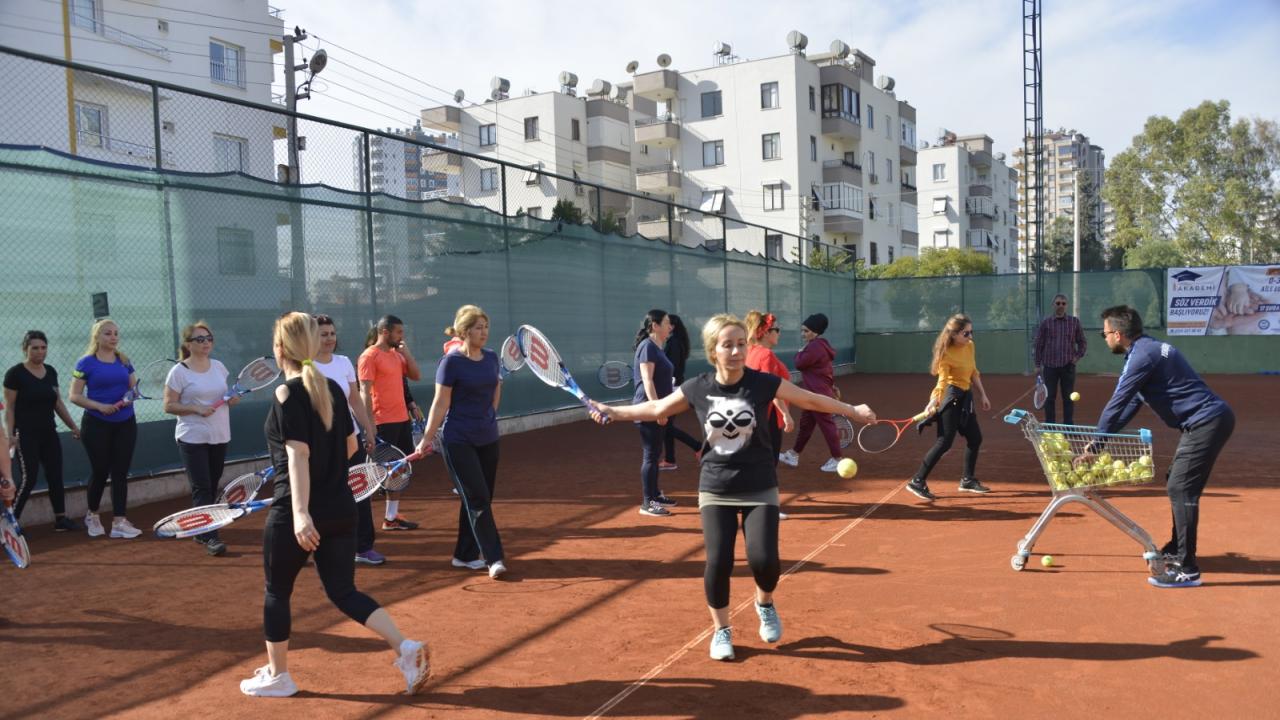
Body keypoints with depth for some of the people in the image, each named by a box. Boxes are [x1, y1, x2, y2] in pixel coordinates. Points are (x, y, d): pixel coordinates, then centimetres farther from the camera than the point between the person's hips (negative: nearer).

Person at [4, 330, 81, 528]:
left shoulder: (50, 372, 9)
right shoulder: (15, 374, -9)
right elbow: (9, 408, -9)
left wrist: (73, 426, 14)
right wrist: (10, 434, -18)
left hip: (49, 433, 6)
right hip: (26, 435, -6)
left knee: (55, 476, 7)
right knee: (28, 479, -8)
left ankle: (60, 519, 14)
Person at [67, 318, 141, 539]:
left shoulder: (124, 361, 7)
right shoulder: (86, 363, -5)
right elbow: (74, 396, -7)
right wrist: (99, 406, -20)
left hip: (125, 423, 3)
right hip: (97, 425, -3)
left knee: (120, 472, 1)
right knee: (100, 471, 5)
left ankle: (119, 522, 3)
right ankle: (92, 515, 28)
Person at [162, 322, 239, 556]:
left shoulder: (219, 367, 9)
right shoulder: (179, 372, -7)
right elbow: (169, 406, -8)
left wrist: (233, 399, -3)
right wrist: (197, 409, -21)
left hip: (219, 437, 6)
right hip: (193, 440, -6)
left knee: (212, 487, 11)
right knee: (202, 488, -9)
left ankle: (200, 531, 25)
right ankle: (210, 538, -9)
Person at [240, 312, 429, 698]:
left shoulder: (287, 394, -11)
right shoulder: (332, 388, 8)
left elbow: (297, 453, -21)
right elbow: (350, 446, 15)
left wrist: (300, 513, -26)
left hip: (296, 513, -6)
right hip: (340, 508, 6)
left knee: (277, 591, 15)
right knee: (344, 591, 12)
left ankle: (276, 676, 28)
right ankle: (406, 648, -3)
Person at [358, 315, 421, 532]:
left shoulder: (396, 354, 14)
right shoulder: (369, 356, -10)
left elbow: (416, 375, 12)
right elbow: (365, 392, -15)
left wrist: (405, 351, 5)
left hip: (402, 419, 8)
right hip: (384, 422, -8)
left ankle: (392, 516, 19)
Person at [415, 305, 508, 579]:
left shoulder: (491, 357, 6)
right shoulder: (451, 361, -11)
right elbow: (440, 403, -11)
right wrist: (427, 438, -12)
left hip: (488, 439, 7)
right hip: (459, 441, -6)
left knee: (480, 499, 11)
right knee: (477, 499, -8)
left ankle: (465, 555, 23)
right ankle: (494, 558, -6)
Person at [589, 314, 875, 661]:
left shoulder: (763, 383, -11)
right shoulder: (697, 388, -8)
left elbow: (812, 400, 1)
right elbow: (656, 409, 7)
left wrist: (853, 411, 5)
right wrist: (613, 412, 0)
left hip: (760, 489, 0)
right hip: (716, 490, 1)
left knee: (763, 559, -11)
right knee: (718, 562, -6)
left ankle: (765, 604, 26)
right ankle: (721, 630, 21)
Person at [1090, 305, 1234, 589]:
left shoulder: (1142, 356, -16)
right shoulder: (1149, 348, 16)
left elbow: (1116, 404, -16)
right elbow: (1132, 402, 20)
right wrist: (1101, 438, 16)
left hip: (1207, 422, -11)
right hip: (1210, 420, 11)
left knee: (1181, 489, -11)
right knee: (1178, 484, 20)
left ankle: (1186, 569, -8)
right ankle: (1176, 549, 32)